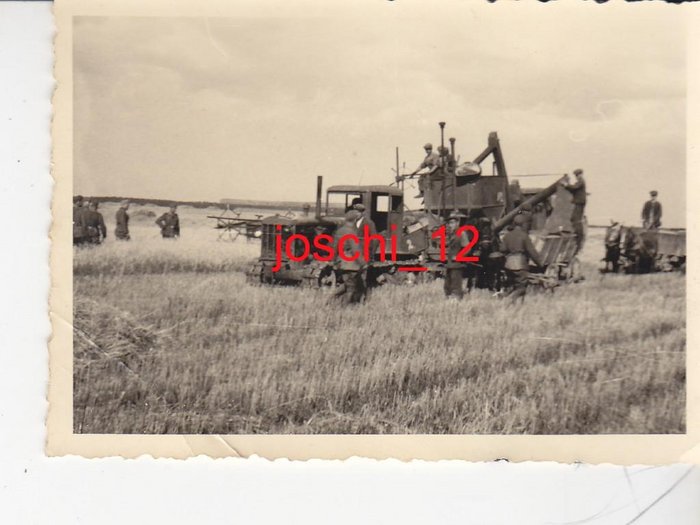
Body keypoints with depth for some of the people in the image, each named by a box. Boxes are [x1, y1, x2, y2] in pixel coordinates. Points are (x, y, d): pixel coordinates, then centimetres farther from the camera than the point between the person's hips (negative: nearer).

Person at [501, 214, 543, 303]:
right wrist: (540, 262, -1)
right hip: (520, 265, -6)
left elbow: (503, 249, 1)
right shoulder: (524, 236, -6)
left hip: (509, 265, 6)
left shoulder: (507, 235, 9)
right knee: (521, 288, -2)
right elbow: (531, 251, -8)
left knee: (516, 287, 18)